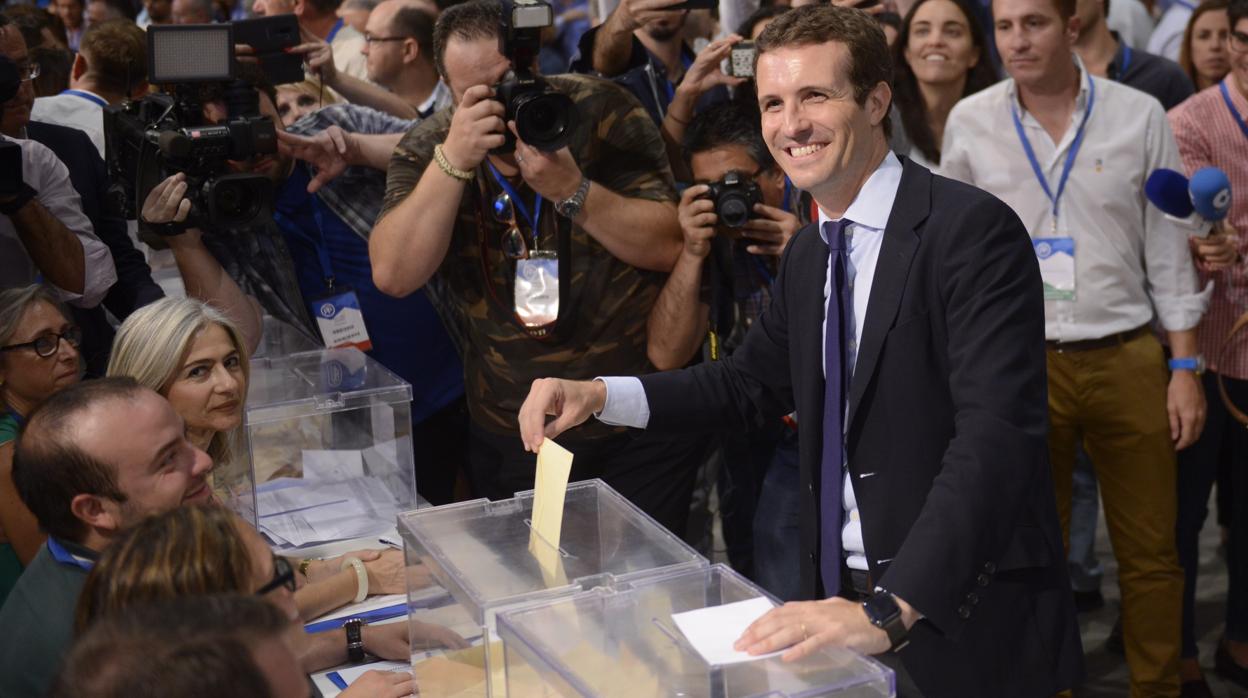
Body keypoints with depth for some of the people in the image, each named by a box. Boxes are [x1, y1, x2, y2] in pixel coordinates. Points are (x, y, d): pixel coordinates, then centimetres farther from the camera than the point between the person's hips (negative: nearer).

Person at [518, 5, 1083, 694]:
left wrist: (891, 609, -36)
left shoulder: (972, 229, -17)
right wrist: (596, 394, 3)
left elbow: (996, 434, -27)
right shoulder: (808, 253, 7)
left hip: (966, 622, -6)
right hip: (843, 597, 7)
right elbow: (751, 381, 18)